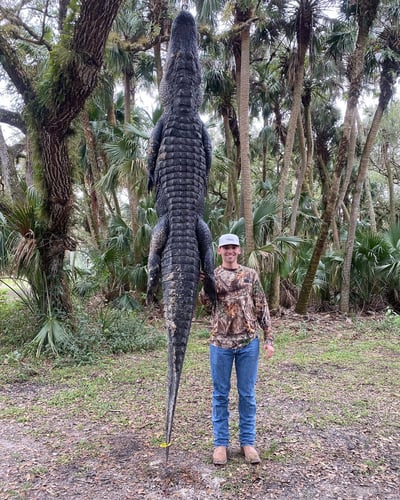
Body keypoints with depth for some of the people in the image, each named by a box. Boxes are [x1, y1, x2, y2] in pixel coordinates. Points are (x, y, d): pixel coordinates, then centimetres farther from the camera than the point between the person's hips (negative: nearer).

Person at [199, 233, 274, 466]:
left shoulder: (251, 275, 5)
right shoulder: (212, 275, 3)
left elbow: (262, 307, 6)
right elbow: (205, 302, -11)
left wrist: (269, 338, 1)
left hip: (249, 342, 1)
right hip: (220, 342, 0)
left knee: (247, 394, 10)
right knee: (220, 394, 9)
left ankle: (248, 441, 25)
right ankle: (221, 442, 23)